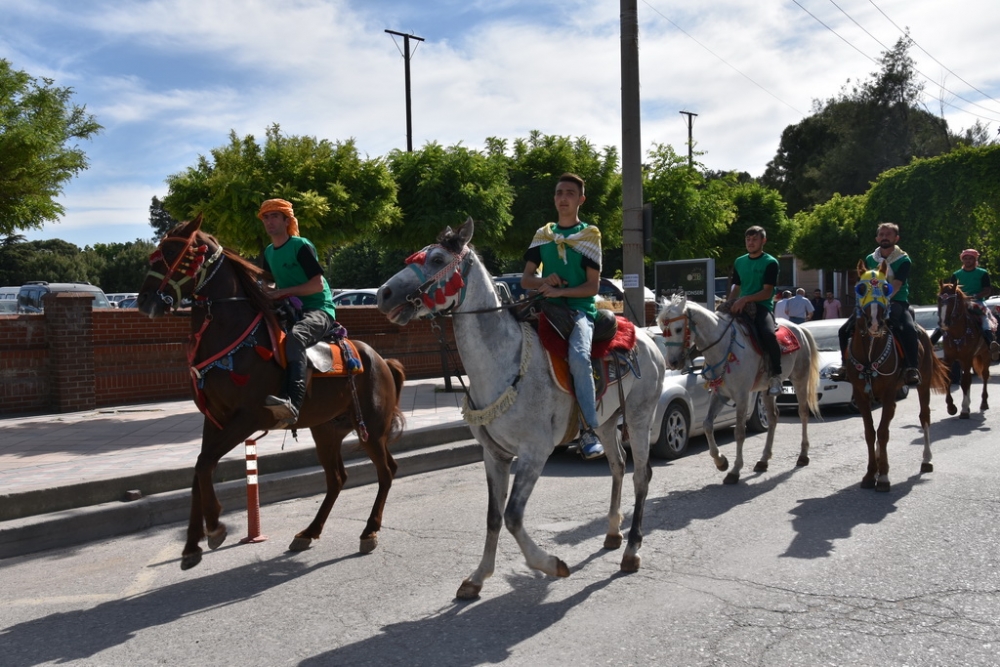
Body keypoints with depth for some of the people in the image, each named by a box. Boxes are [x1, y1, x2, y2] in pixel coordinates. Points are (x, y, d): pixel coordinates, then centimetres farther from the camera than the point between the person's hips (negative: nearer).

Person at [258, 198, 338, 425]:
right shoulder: (268, 252, 15)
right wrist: (267, 292, 0)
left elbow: (318, 284, -15)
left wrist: (283, 292, -21)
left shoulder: (301, 246, -8)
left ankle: (292, 402, -54)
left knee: (295, 336, -39)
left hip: (319, 309, -9)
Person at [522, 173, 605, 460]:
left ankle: (590, 430, -23)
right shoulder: (542, 235, 17)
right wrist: (543, 280, -8)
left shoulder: (589, 234, 6)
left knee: (578, 356, -32)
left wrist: (561, 291, -16)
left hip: (579, 308, -4)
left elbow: (592, 286, -1)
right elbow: (525, 279, 14)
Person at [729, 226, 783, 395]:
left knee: (768, 334, -34)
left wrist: (745, 299, -23)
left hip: (762, 307, -6)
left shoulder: (770, 263, -2)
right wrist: (730, 303, 2)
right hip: (741, 308, 6)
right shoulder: (739, 262, 14)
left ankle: (776, 376, -21)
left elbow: (767, 292, -10)